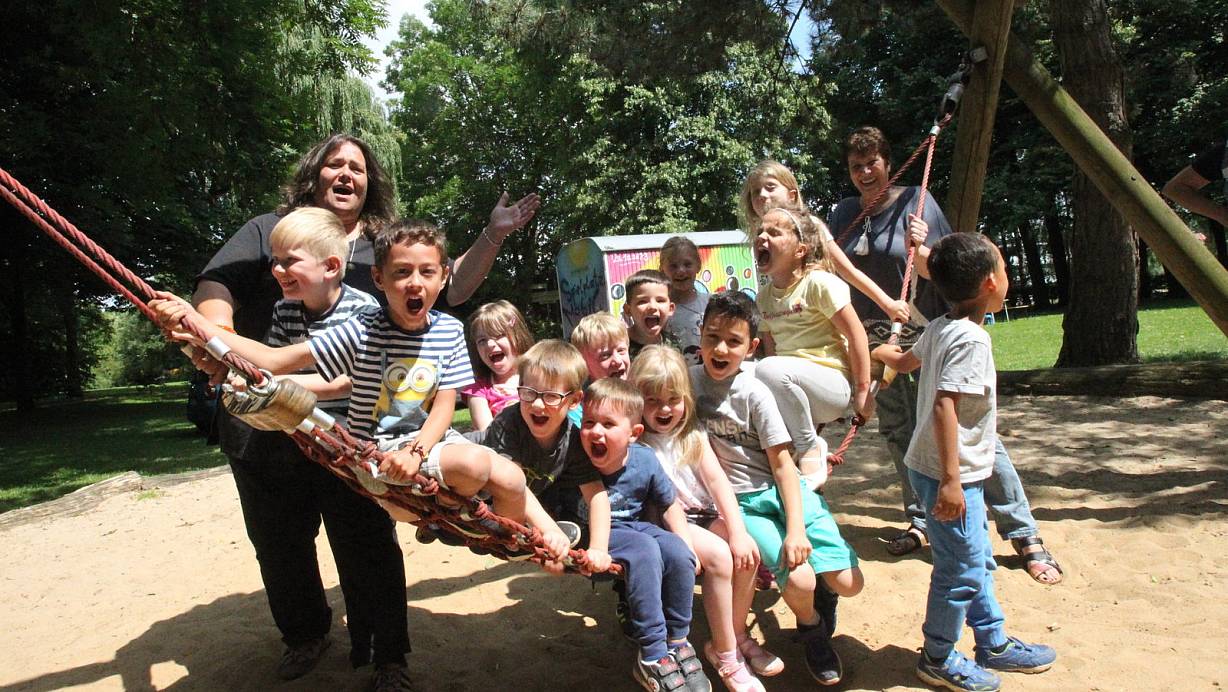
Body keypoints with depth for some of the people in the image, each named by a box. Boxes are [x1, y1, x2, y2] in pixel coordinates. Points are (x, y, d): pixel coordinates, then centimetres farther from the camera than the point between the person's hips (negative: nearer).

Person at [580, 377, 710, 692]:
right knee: (645, 550, -32)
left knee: (678, 552, -24)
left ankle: (677, 642, -3)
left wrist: (687, 546, -6)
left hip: (638, 527, 4)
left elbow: (670, 505, 4)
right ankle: (652, 658, -23)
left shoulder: (644, 460, -10)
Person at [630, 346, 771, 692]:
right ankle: (724, 653, -9)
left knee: (746, 551, -18)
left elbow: (717, 480, -1)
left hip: (705, 514, 5)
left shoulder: (693, 434, 8)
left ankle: (737, 633, 5)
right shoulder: (636, 442, -7)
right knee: (719, 556, -26)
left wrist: (738, 532, -10)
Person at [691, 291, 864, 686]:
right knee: (799, 581, -21)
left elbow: (782, 464, -10)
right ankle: (812, 630, 13)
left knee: (848, 583, -11)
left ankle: (822, 592, 26)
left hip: (783, 491, 0)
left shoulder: (754, 393, -11)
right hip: (742, 502, 0)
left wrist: (796, 529, -18)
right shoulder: (690, 380, -4)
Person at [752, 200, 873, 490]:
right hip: (794, 392, 6)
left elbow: (856, 334, -10)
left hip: (833, 382, -6)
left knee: (770, 369, -33)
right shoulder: (763, 297, 10)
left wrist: (862, 390, -9)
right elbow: (770, 348, 12)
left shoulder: (819, 283, -10)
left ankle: (811, 448, -14)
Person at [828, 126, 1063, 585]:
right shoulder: (845, 214, 6)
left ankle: (1024, 534, 2)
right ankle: (920, 522, 25)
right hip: (875, 342, 5)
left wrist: (918, 250, -27)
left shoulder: (915, 202, -6)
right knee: (898, 433, 10)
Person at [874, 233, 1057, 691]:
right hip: (949, 474, -10)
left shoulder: (938, 329, 6)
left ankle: (995, 644, 36)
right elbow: (944, 407, -29)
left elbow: (904, 361, 24)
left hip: (958, 471, 10)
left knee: (978, 561, 21)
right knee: (961, 570, 3)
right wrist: (951, 480, -30)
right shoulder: (971, 339, -21)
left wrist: (879, 352, 47)